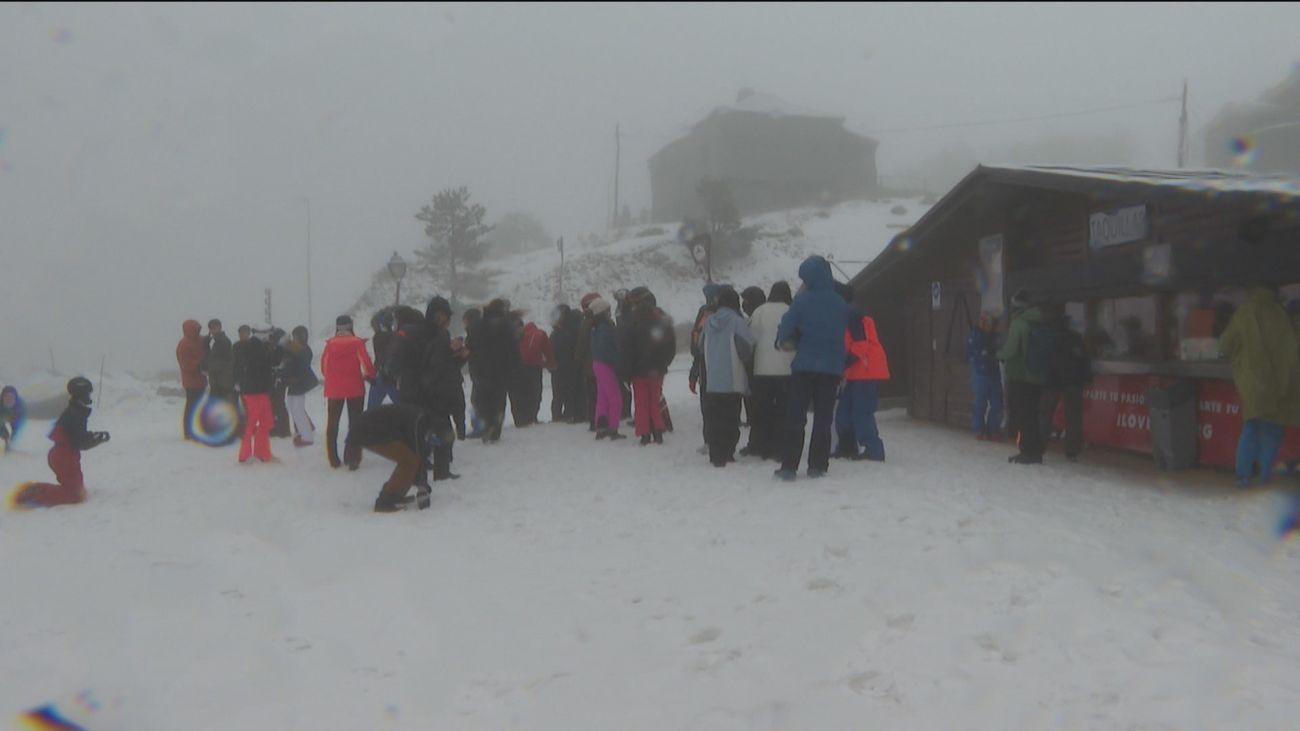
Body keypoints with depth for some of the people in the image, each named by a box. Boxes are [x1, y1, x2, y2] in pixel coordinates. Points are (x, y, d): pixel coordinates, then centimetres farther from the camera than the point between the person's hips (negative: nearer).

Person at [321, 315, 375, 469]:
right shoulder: (357, 342, -7)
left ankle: (333, 459, 17)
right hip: (355, 388, -2)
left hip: (334, 388, 2)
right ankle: (352, 459, -2)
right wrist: (370, 375, 9)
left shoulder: (330, 344, -1)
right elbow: (366, 362, -11)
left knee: (332, 423, 16)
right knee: (354, 423, 6)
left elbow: (324, 366, 3)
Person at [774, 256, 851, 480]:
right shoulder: (840, 304, 3)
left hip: (805, 366, -3)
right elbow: (844, 333, 10)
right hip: (832, 368, 3)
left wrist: (784, 341, 13)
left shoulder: (803, 301, -9)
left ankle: (789, 466, -1)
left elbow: (785, 329, -8)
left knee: (795, 417, 2)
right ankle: (817, 466, 10)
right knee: (823, 418, 10)